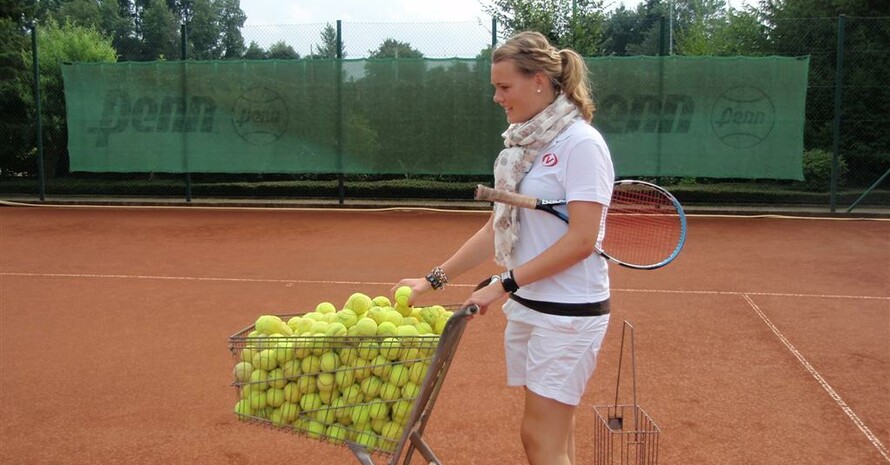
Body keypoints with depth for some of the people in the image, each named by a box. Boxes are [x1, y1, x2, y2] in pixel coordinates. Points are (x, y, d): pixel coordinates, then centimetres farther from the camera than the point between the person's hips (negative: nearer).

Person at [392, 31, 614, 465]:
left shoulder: (581, 144, -14)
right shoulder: (522, 144, 9)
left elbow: (581, 241, -20)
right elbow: (497, 229, 12)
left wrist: (504, 283, -19)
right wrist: (434, 279, 8)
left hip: (569, 311, -7)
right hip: (526, 307, 7)